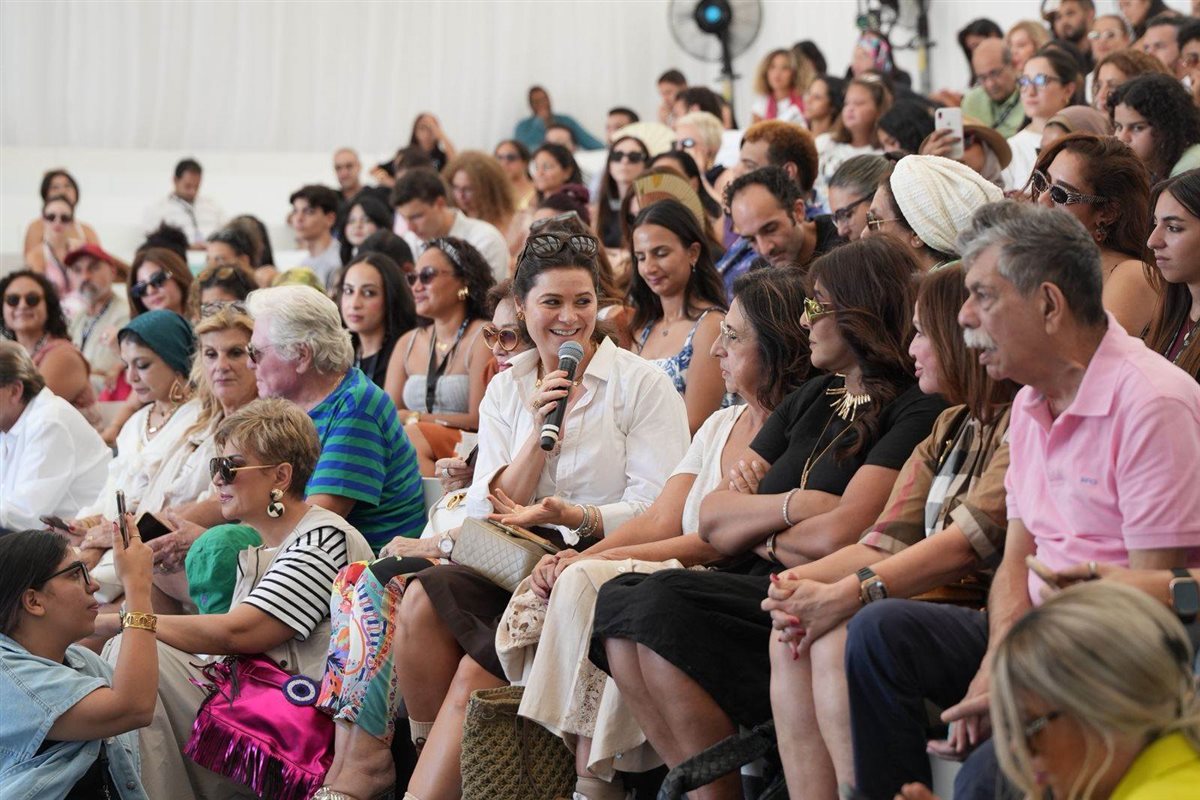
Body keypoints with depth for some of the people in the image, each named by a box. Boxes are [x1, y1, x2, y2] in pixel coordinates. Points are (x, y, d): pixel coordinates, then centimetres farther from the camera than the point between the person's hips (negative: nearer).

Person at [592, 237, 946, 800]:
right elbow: (711, 519, 15)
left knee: (662, 605, -26)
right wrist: (791, 506, -3)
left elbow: (837, 535, -15)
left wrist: (753, 530, 2)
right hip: (757, 594, 8)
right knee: (617, 600, -17)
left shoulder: (916, 412, -3)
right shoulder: (812, 399, 22)